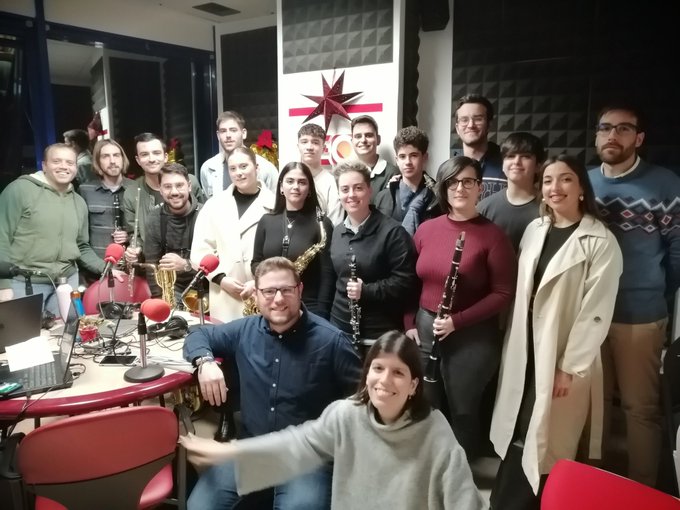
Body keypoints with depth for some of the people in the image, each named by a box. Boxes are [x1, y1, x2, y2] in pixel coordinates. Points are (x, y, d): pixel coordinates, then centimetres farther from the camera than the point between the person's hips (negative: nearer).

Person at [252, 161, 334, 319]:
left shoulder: (321, 223, -4)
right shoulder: (266, 221, 6)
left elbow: (327, 274, -6)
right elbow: (256, 262, 13)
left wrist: (321, 313, -12)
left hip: (308, 307, -3)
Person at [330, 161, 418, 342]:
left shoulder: (392, 232, -13)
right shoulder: (337, 232, 8)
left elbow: (406, 281, -16)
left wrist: (366, 291, -25)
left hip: (380, 331, -6)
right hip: (340, 325, 6)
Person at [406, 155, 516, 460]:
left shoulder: (492, 235, -10)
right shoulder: (426, 230, 3)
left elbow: (504, 293, -12)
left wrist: (458, 321, -18)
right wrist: (409, 324, 3)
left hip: (472, 337, -4)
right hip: (425, 330, 4)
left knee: (462, 413, 10)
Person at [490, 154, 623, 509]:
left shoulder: (601, 242, -13)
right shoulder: (534, 230, 6)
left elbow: (596, 312, -14)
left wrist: (570, 367, -15)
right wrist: (512, 345, 11)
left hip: (564, 360, -5)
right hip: (524, 351, 5)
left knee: (547, 446, 8)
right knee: (516, 437, 15)